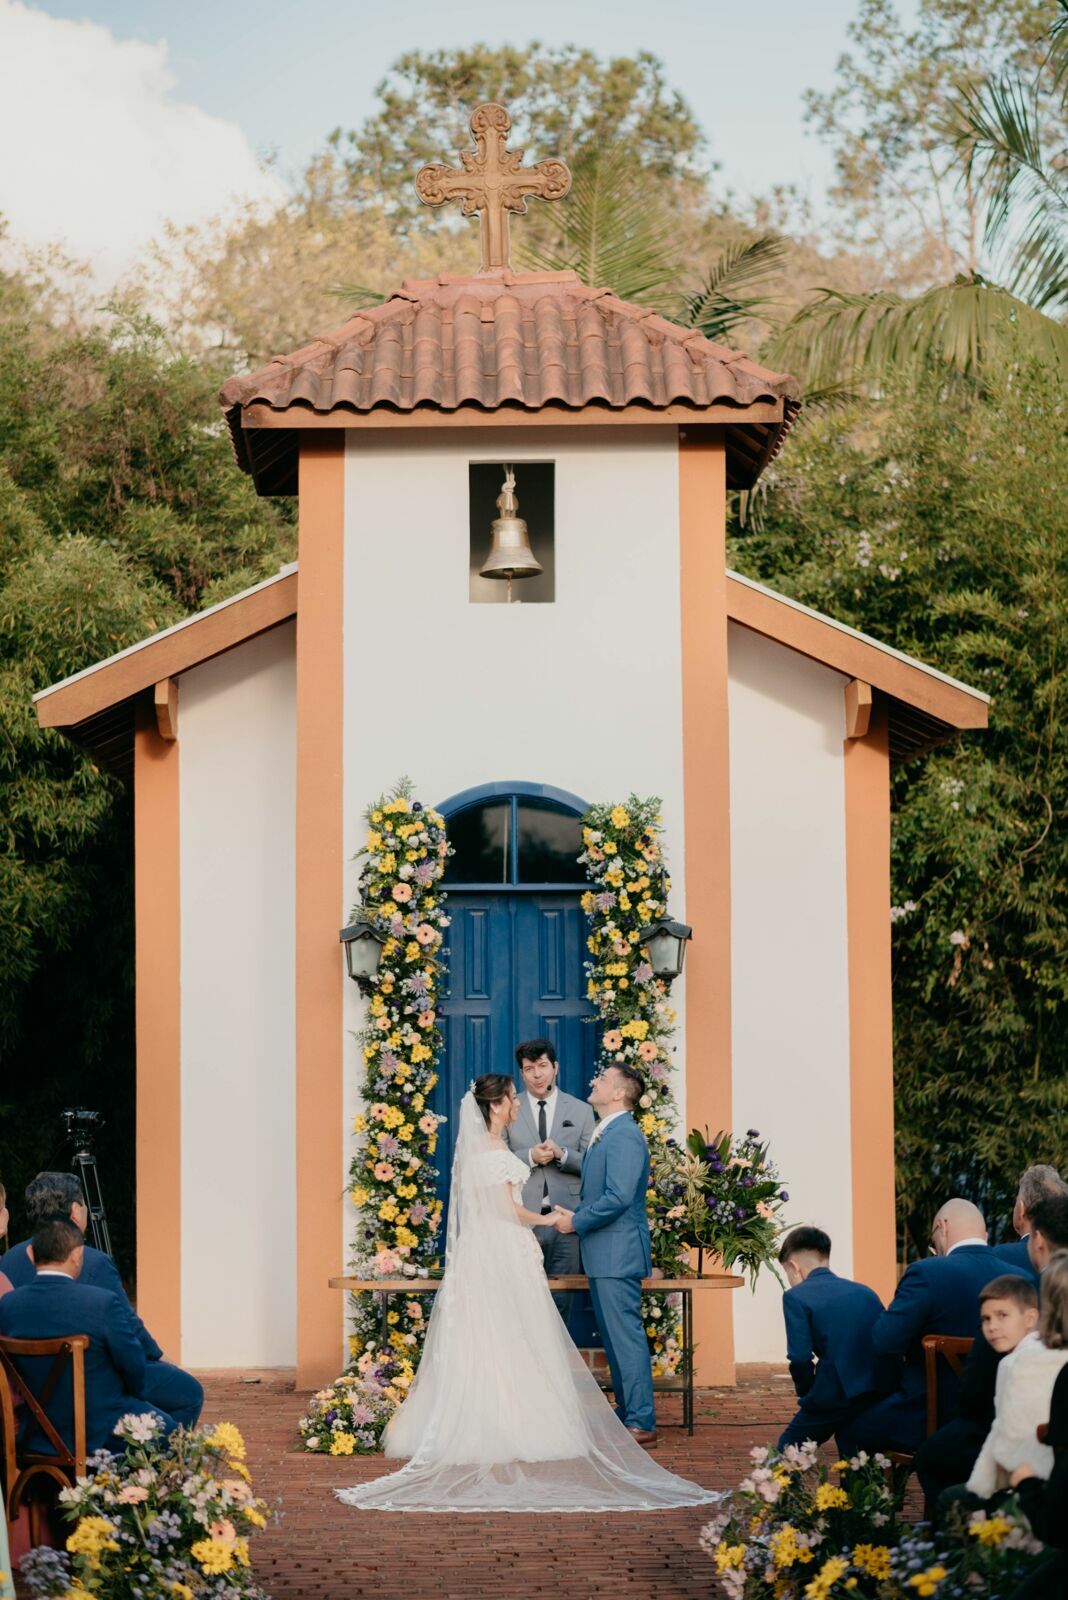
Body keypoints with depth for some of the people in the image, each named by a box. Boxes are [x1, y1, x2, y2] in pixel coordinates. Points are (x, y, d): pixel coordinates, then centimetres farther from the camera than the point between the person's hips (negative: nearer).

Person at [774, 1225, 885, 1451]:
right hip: (881, 1400, 6)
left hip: (836, 1398, -6)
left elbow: (800, 1358, -11)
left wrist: (806, 1392, 6)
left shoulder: (796, 1297, -1)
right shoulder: (865, 1292, 16)